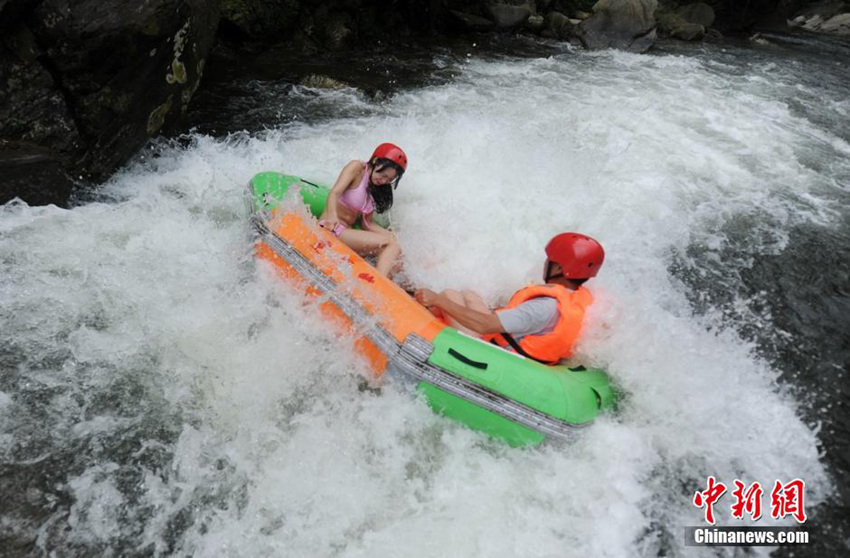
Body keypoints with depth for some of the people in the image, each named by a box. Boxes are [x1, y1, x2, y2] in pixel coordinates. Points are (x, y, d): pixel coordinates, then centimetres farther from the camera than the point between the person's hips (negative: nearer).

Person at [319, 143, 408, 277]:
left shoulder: (376, 190, 13)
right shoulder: (356, 168, -6)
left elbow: (366, 223, 10)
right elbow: (334, 193, -21)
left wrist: (390, 235, -5)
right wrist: (332, 217, -41)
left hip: (346, 233, 8)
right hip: (331, 230, -8)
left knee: (395, 252, -3)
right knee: (390, 244, -22)